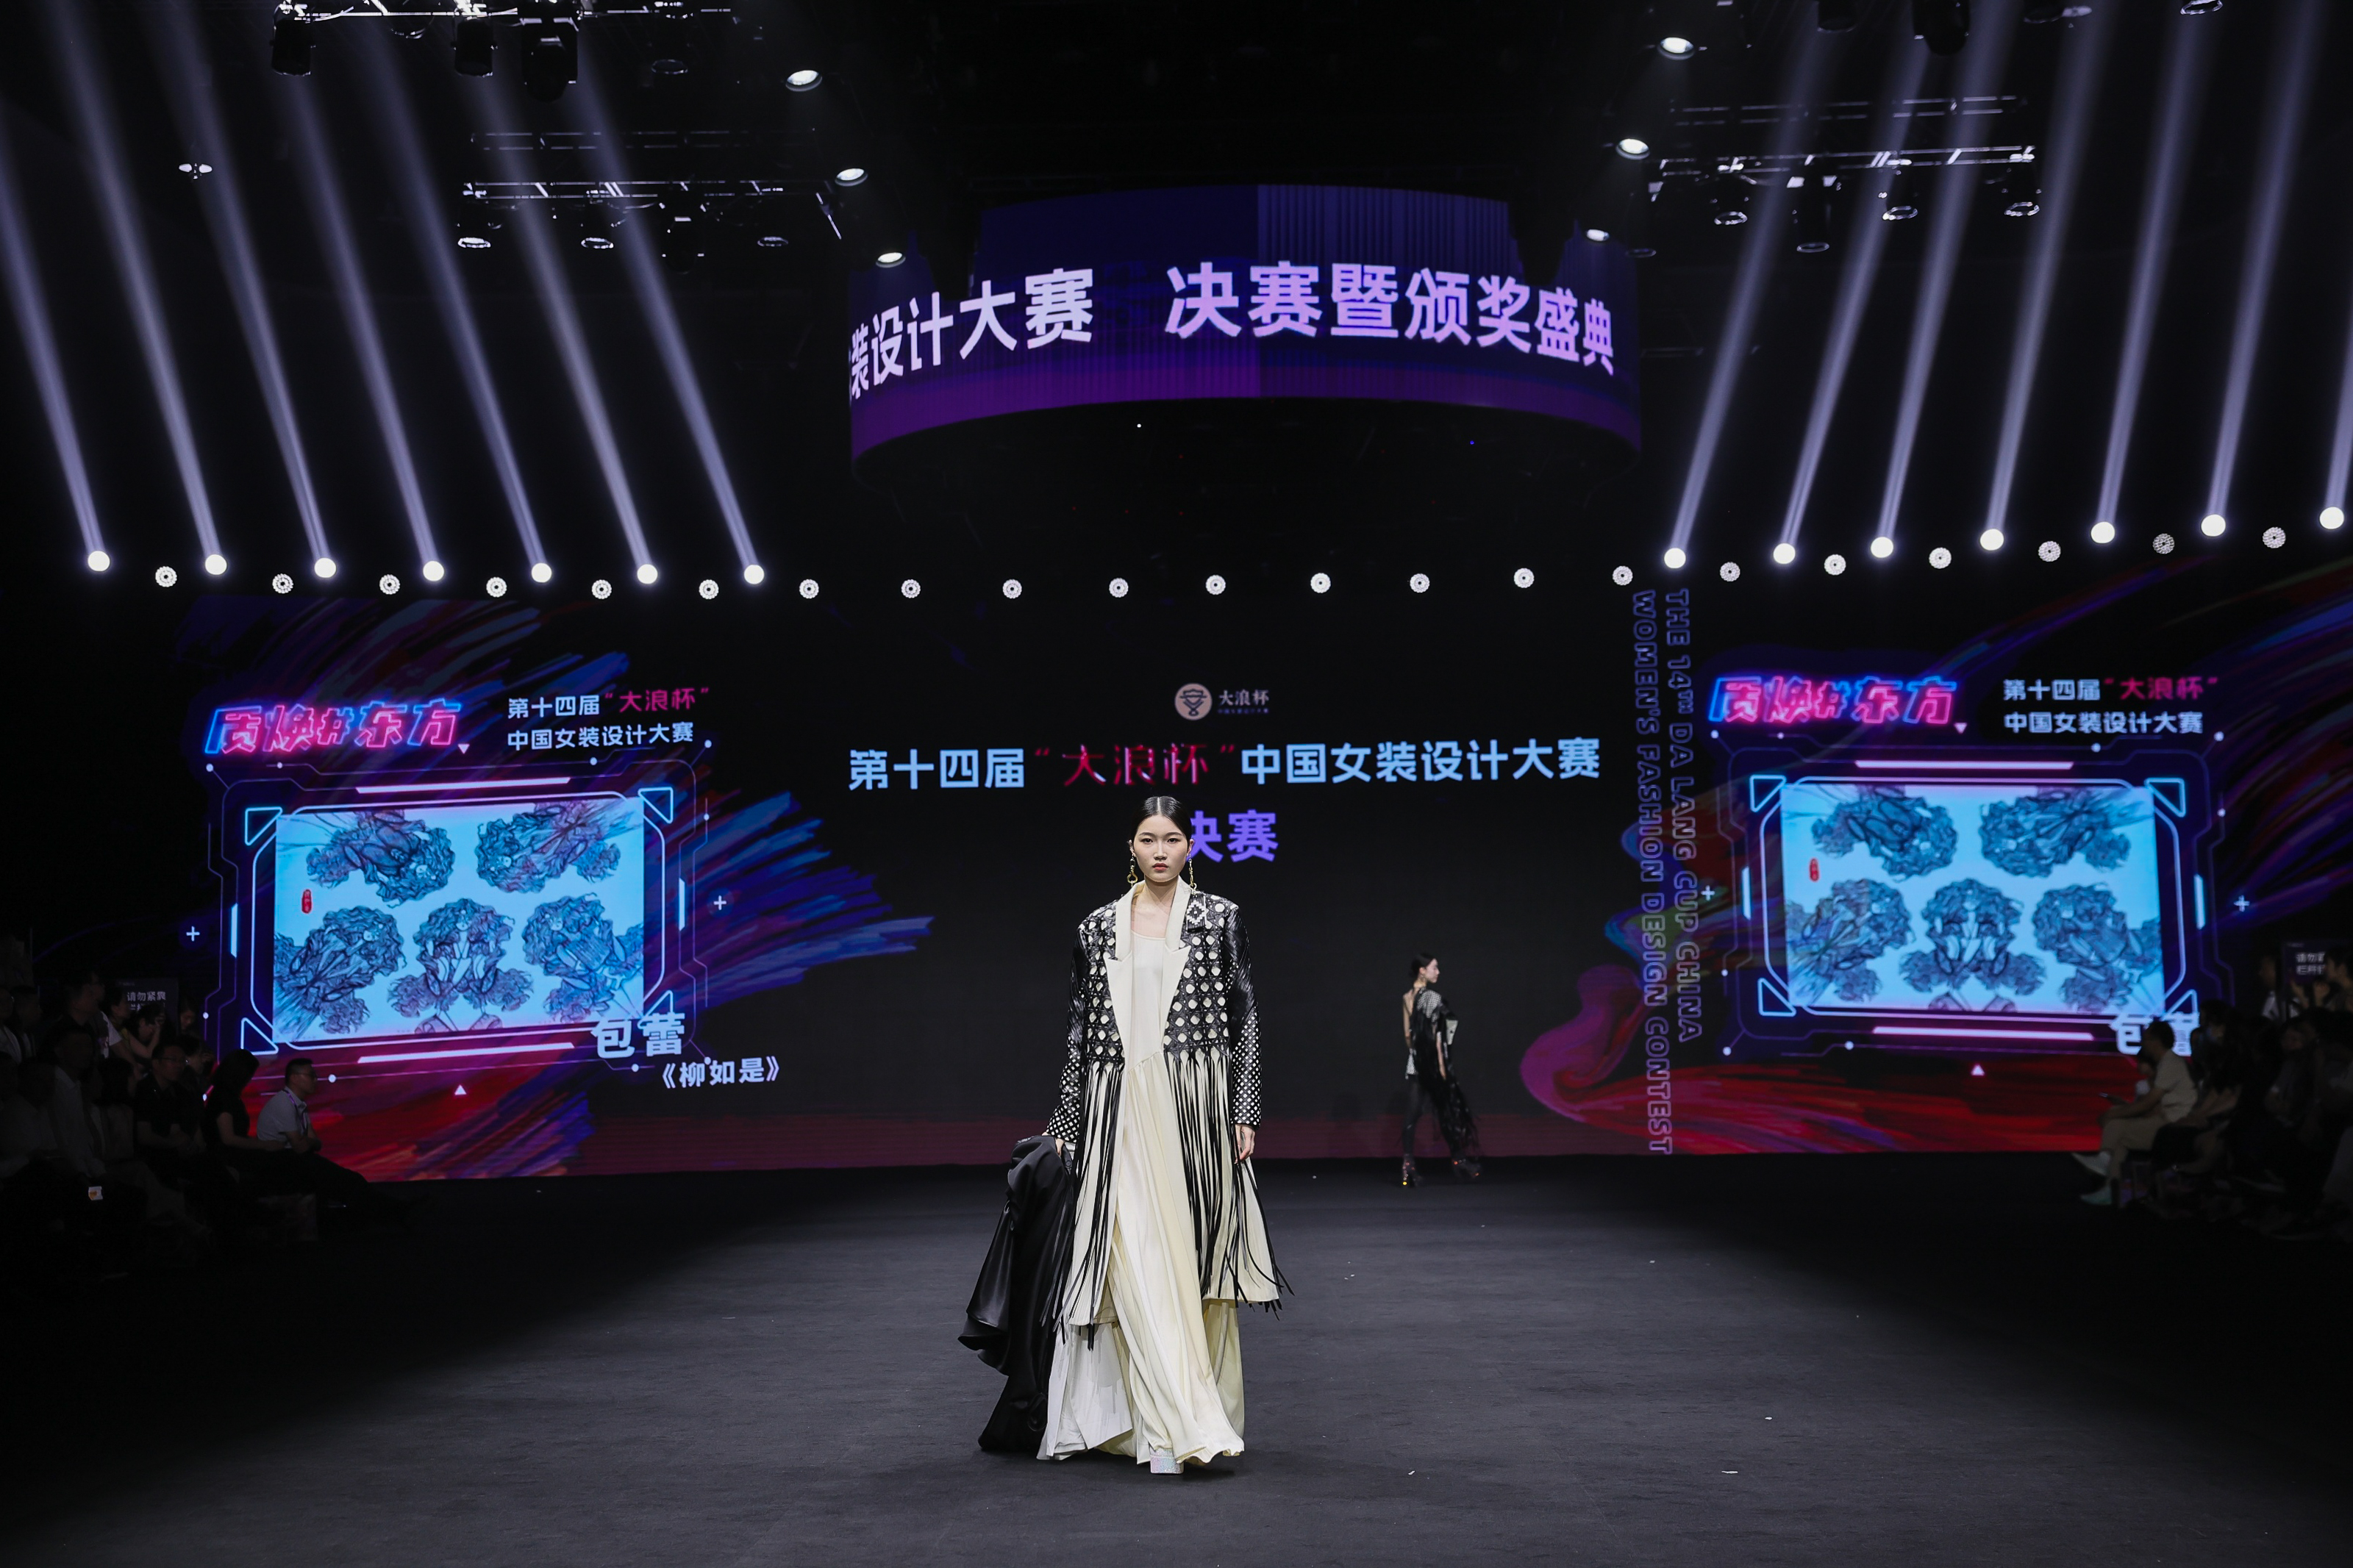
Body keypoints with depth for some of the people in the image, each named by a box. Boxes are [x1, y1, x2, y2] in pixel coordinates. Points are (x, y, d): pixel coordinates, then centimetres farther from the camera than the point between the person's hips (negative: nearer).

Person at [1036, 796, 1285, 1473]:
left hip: (1197, 1105, -1)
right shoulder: (1097, 929, 10)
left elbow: (1245, 1018, 4)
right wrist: (1065, 1126, 13)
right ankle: (1180, 1426, -9)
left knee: (1193, 1258, 1)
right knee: (1137, 1262, -9)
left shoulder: (1220, 919, 5)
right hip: (1120, 1108, 1)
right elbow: (1081, 1033, 13)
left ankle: (1174, 1424, 13)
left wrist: (1244, 1112, -2)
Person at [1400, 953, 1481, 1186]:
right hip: (1431, 1062, -7)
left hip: (1414, 1063, 7)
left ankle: (1408, 1164, -5)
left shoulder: (1408, 998, 9)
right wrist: (1441, 1064, -13)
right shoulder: (1431, 997, -12)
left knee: (1413, 1114, 1)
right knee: (1446, 1111, 4)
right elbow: (1435, 1034, -15)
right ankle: (1459, 1158, 13)